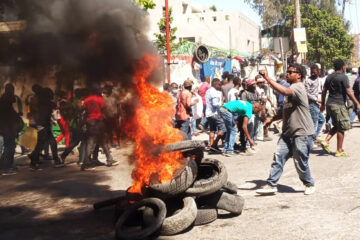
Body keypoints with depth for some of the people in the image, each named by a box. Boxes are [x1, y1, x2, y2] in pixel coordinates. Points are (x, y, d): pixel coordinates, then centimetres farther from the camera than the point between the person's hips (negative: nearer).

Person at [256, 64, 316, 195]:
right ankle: (271, 184, 1)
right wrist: (273, 118, 11)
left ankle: (309, 184, 24)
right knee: (278, 156, -1)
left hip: (302, 133, -8)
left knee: (300, 162, 2)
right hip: (288, 132, 8)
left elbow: (283, 91, -35)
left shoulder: (298, 87, -13)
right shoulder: (291, 89, 18)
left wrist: (268, 78, -33)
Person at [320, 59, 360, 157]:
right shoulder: (343, 77, -11)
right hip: (339, 105, -7)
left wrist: (323, 104, 21)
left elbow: (324, 91, 13)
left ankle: (326, 141, 5)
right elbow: (349, 92, -15)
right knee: (341, 128, 1)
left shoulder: (329, 77, 10)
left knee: (336, 126, 20)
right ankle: (339, 151, 5)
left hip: (329, 104, 8)